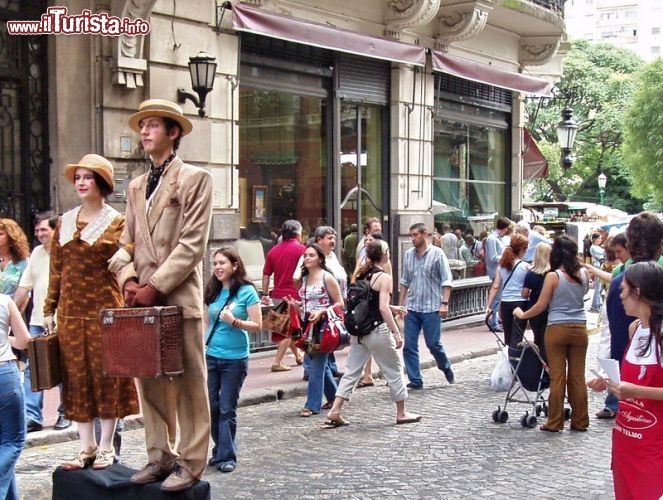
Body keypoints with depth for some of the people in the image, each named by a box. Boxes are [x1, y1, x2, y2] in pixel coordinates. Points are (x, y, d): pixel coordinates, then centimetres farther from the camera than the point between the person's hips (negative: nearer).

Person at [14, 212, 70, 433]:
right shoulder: (36, 253, 13)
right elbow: (25, 286, 17)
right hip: (38, 322, 5)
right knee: (32, 369, -1)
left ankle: (66, 413, 17)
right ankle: (31, 416, -1)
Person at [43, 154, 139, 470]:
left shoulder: (116, 222, -2)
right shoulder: (65, 222, 12)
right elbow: (56, 269, 13)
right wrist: (49, 309, 10)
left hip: (105, 310, -4)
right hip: (71, 313, 5)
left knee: (106, 378, 3)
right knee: (77, 379, 7)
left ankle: (106, 447, 13)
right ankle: (86, 446, 17)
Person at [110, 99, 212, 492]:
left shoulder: (195, 178, -1)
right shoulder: (137, 186, 19)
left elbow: (193, 244, -9)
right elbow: (127, 243, 17)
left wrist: (155, 287, -13)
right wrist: (129, 281, -2)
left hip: (179, 299, -6)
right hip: (142, 299, 6)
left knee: (188, 383, -1)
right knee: (150, 382, 10)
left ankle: (191, 463, 6)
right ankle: (160, 456, 19)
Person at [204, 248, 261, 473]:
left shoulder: (247, 291, -7)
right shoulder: (213, 291, 7)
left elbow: (257, 326, -8)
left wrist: (234, 321, -21)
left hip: (234, 358, -4)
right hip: (210, 356, 4)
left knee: (227, 409, 1)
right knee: (211, 406, 6)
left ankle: (226, 456, 9)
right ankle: (221, 450, 21)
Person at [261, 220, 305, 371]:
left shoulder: (273, 251, 8)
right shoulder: (300, 249, -7)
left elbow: (266, 275, 10)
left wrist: (265, 294, 16)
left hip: (277, 295, 6)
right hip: (293, 295, -6)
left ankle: (298, 356, 33)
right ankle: (277, 362, -6)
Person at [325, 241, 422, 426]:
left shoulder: (363, 275, 10)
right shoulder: (384, 277, -13)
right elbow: (383, 308, -20)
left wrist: (393, 309, 22)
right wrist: (396, 333, -18)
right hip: (378, 331, -7)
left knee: (351, 371, 9)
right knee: (394, 371, 9)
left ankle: (335, 411, 3)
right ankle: (402, 413, 19)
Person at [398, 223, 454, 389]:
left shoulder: (437, 253, -5)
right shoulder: (408, 254, 7)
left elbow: (446, 280, -7)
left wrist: (444, 303, -14)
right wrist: (400, 304, 13)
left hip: (431, 307, -4)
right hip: (412, 307, 4)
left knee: (433, 344, 0)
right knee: (409, 346, 1)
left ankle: (446, 367, 28)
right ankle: (415, 380, 10)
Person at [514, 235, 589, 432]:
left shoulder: (553, 276, -10)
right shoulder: (583, 274, 0)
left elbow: (541, 306, -7)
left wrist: (522, 314, 9)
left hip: (557, 329, -3)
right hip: (579, 328, 3)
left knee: (557, 376, 3)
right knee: (577, 376, 10)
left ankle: (555, 422, 9)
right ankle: (580, 421, 17)